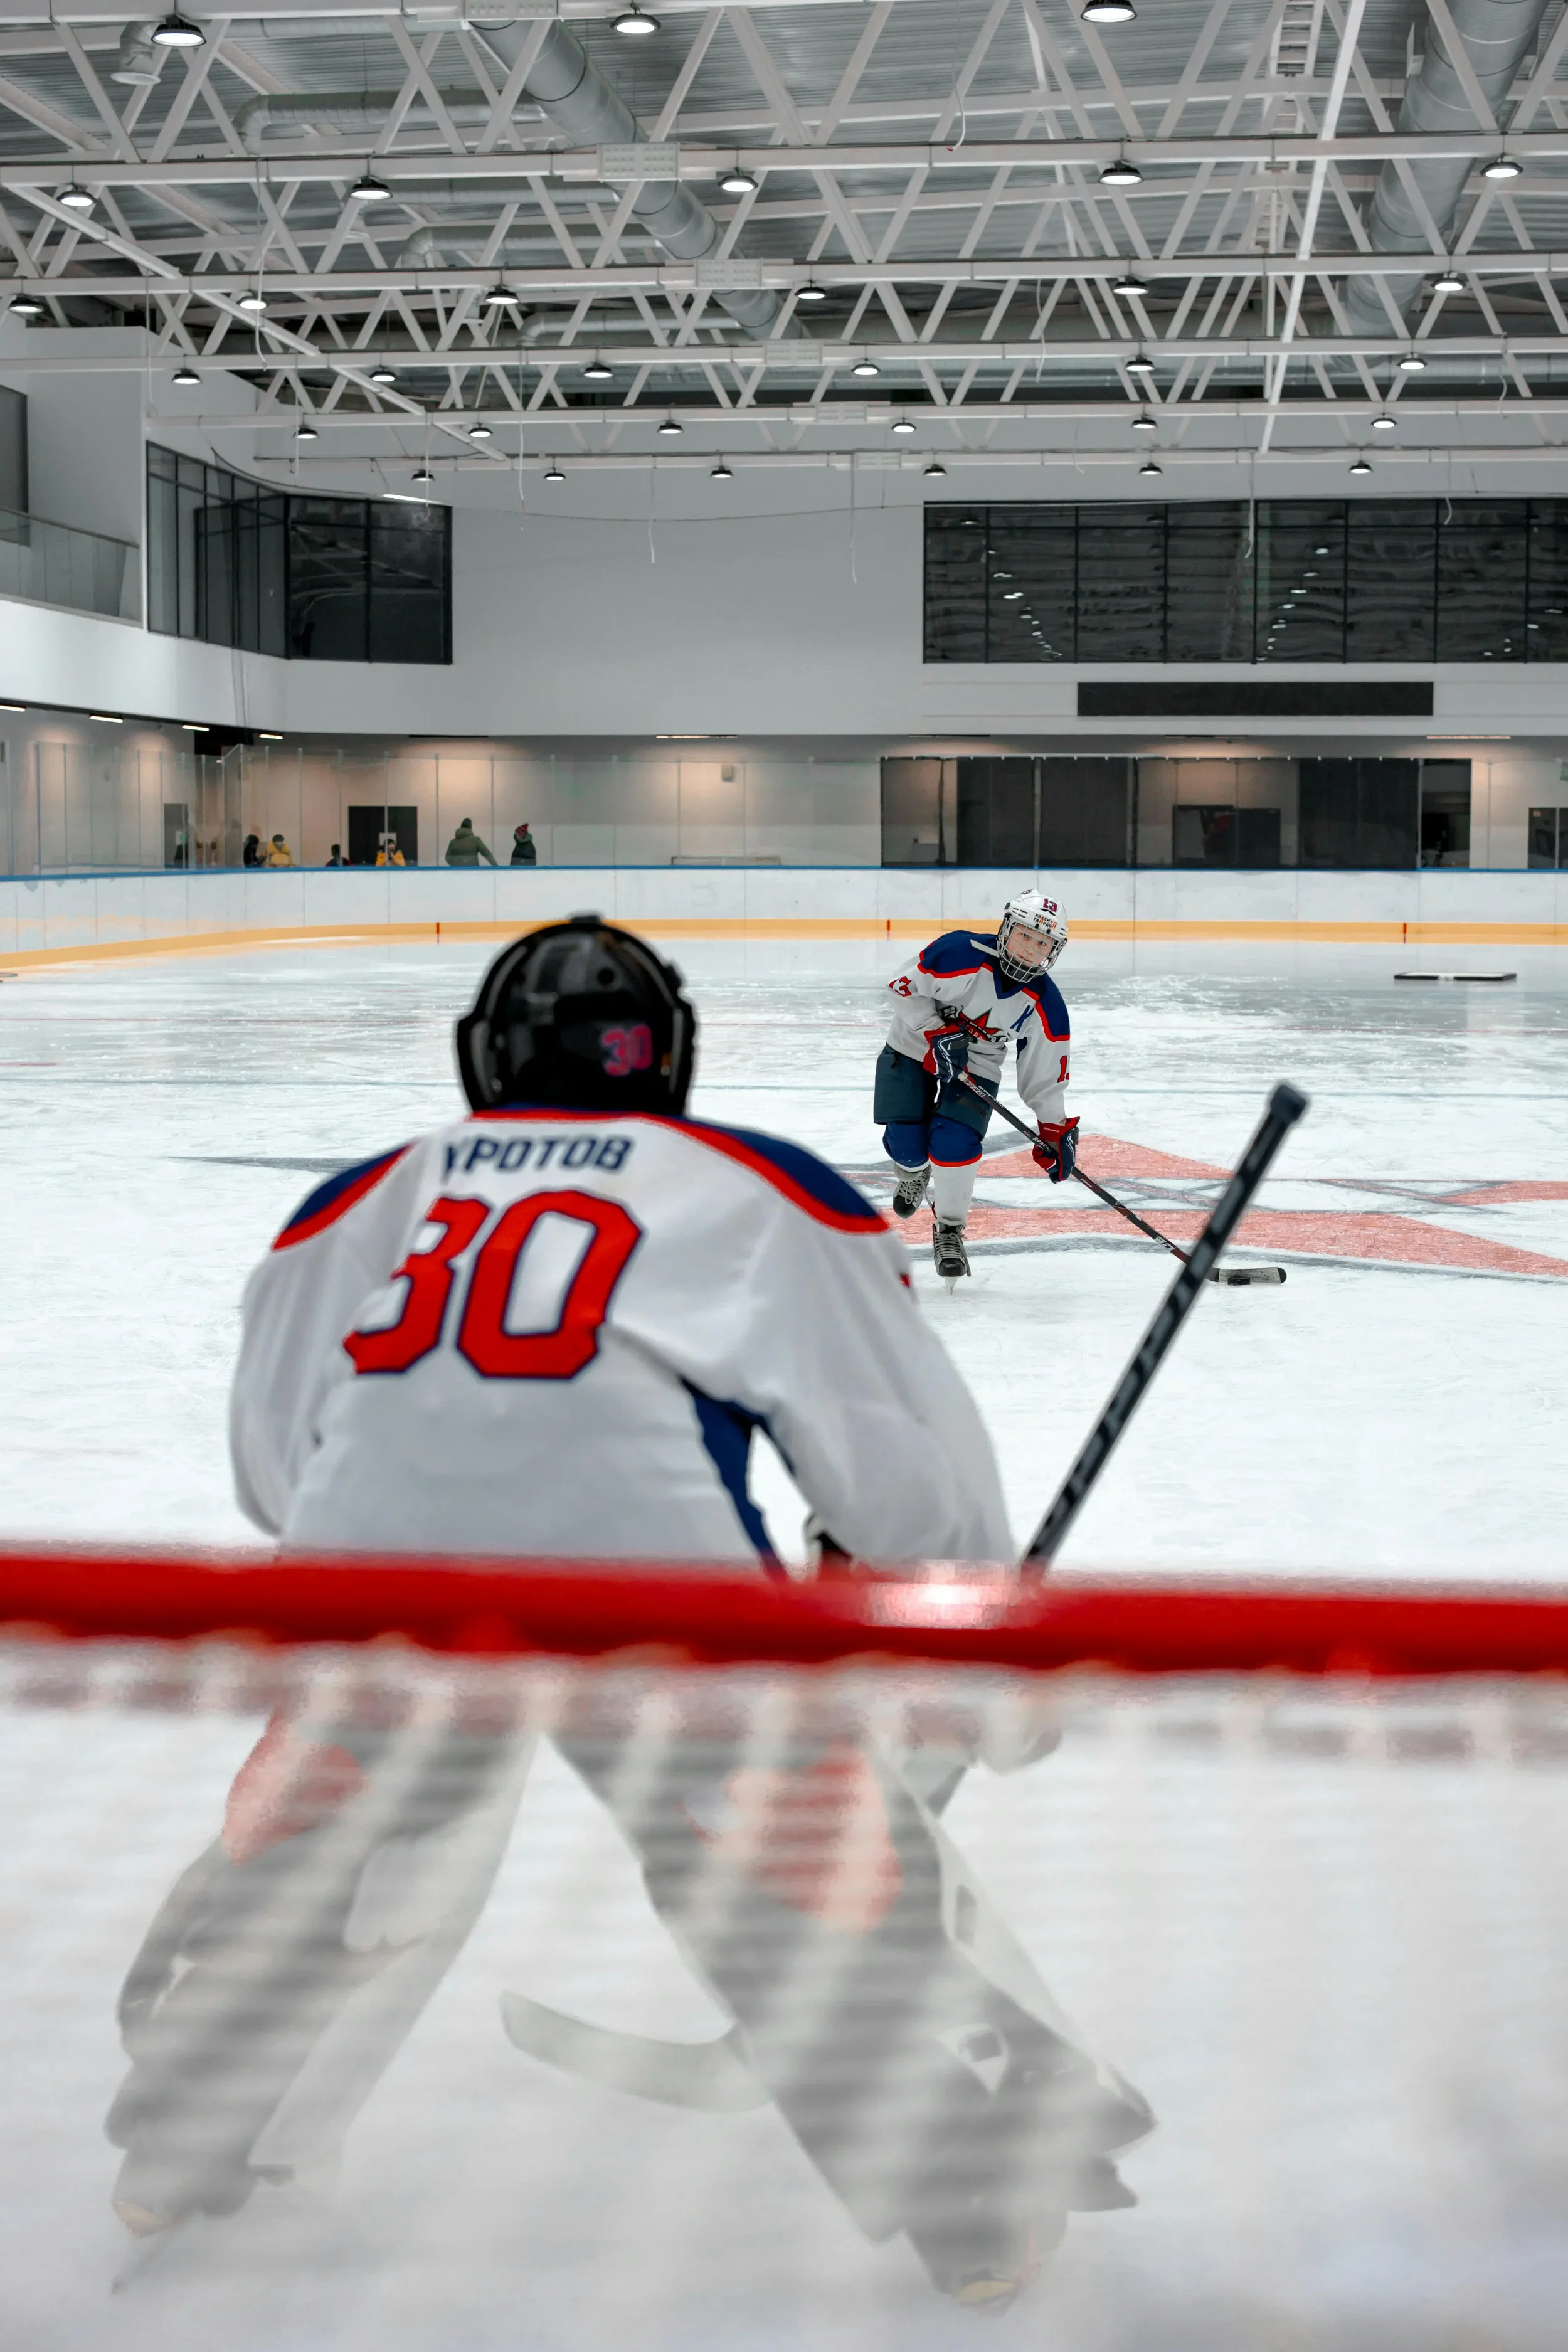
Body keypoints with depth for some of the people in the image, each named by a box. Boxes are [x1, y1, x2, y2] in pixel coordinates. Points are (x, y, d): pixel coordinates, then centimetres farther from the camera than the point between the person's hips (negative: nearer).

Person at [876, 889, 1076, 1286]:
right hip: (915, 1046, -1)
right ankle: (914, 1172, 34)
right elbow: (905, 987, -19)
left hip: (976, 1065, 1)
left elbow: (1045, 1073, -5)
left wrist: (1056, 1131, -7)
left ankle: (949, 1227, 2)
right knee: (907, 1143, -7)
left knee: (954, 1141, -20)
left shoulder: (1045, 1006, -15)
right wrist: (938, 1032, -27)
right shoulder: (961, 954, -26)